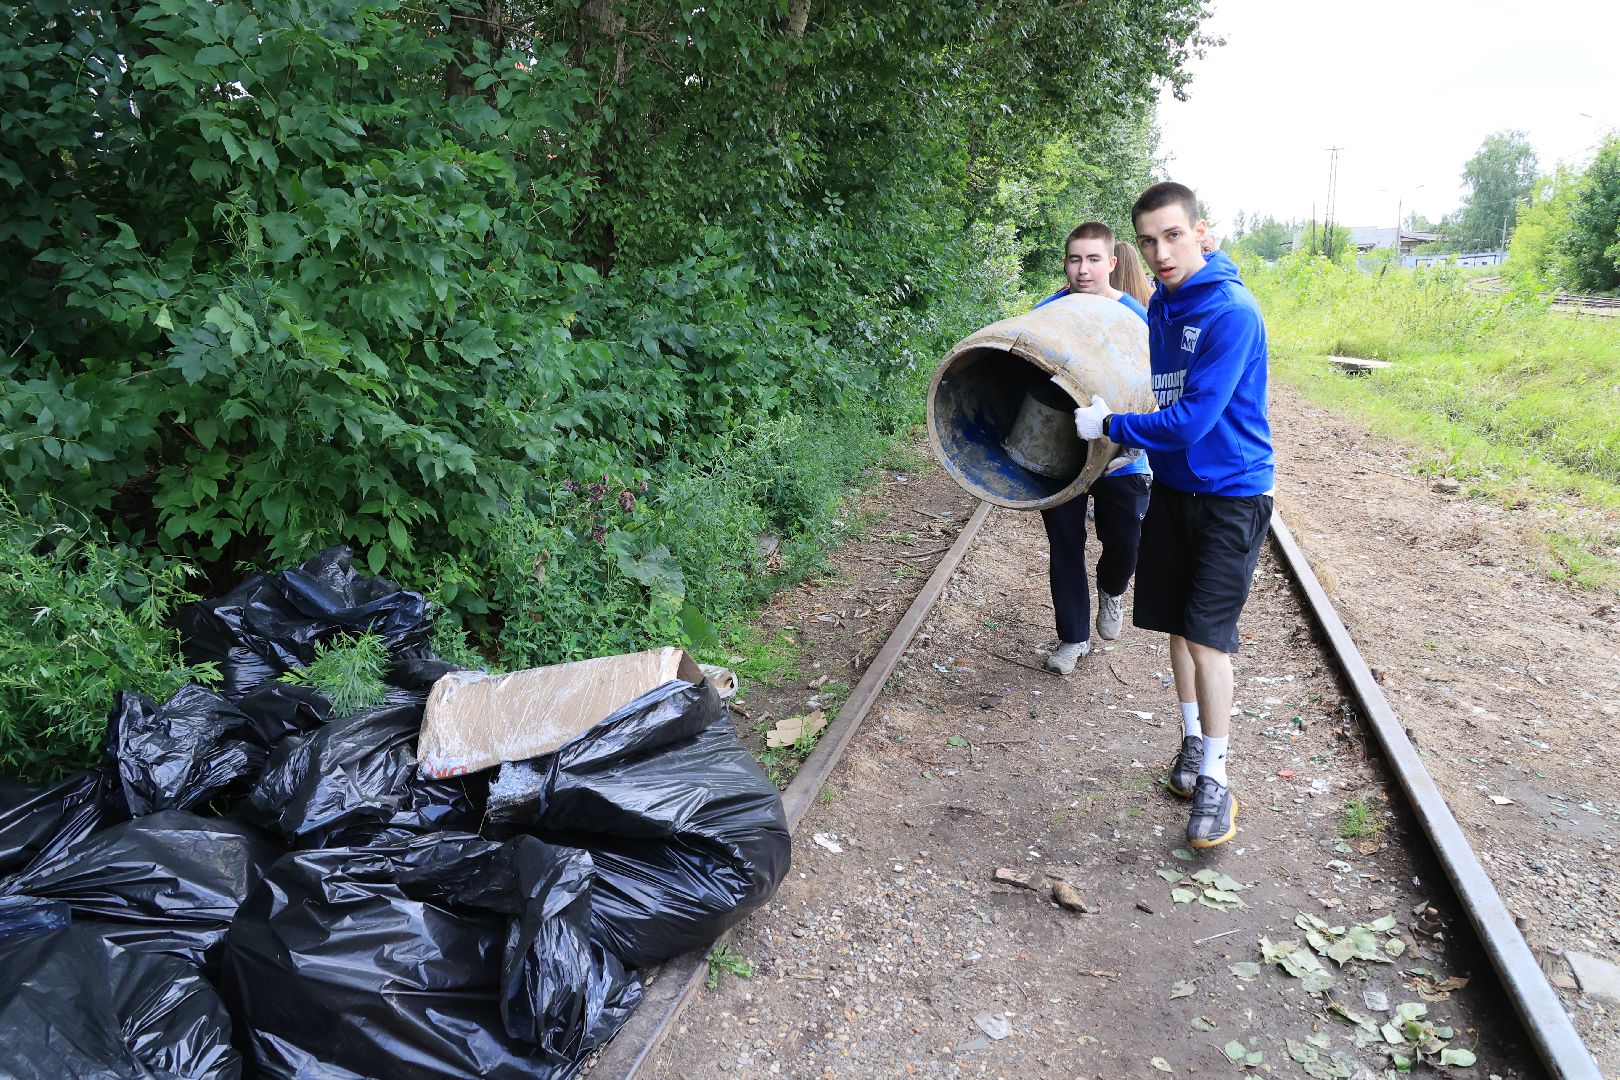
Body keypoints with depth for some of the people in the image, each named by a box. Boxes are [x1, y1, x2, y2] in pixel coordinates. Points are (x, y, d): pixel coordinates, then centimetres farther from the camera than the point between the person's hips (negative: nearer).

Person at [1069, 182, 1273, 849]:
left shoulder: (1232, 312, -20)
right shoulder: (1161, 305, 5)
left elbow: (1192, 419, -24)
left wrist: (1109, 425, -15)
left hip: (1230, 493, -7)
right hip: (1172, 484, 7)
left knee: (1207, 635, -8)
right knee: (1177, 623, 13)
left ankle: (1214, 778, 4)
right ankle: (1192, 737, 30)